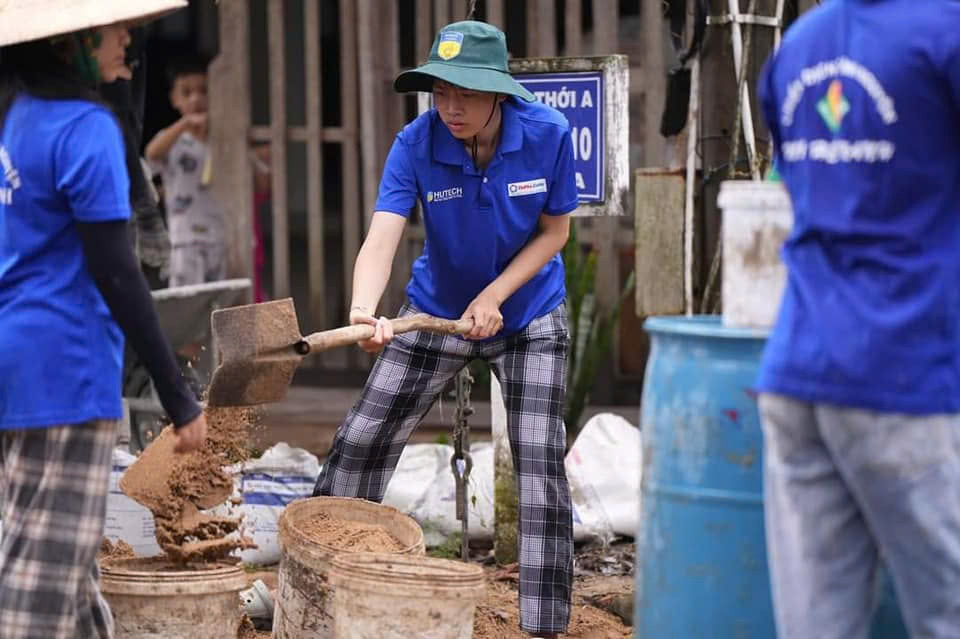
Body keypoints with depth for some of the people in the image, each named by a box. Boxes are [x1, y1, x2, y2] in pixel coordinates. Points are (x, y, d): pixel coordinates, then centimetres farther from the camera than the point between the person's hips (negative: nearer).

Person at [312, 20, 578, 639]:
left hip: (529, 314, -1)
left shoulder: (548, 134, -22)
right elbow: (382, 236, -34)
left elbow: (555, 229, -9)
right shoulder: (416, 144, -23)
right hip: (437, 310, 1)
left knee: (540, 461, -10)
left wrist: (496, 294, -21)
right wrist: (364, 311, -53)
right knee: (360, 446, 1)